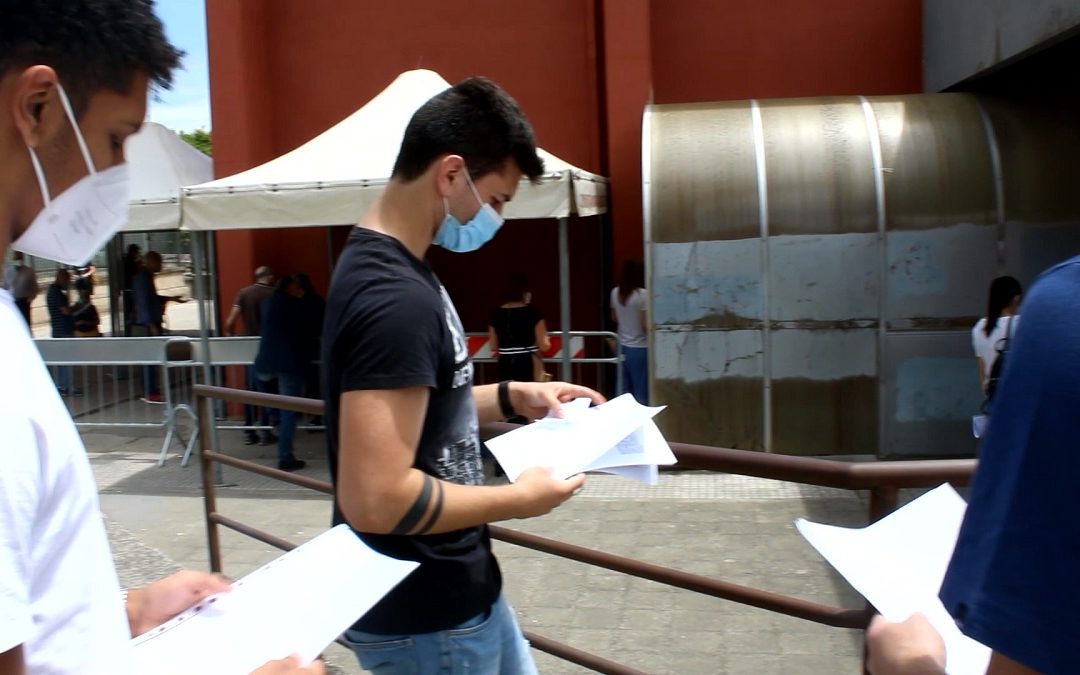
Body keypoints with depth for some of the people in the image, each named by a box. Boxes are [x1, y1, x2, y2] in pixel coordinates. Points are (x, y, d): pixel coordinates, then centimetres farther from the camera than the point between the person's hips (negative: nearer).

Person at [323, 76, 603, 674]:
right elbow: (376, 499, -33)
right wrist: (519, 500, -20)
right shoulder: (396, 297, -28)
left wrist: (513, 397, 8)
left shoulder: (387, 267, 4)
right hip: (422, 618, -10)